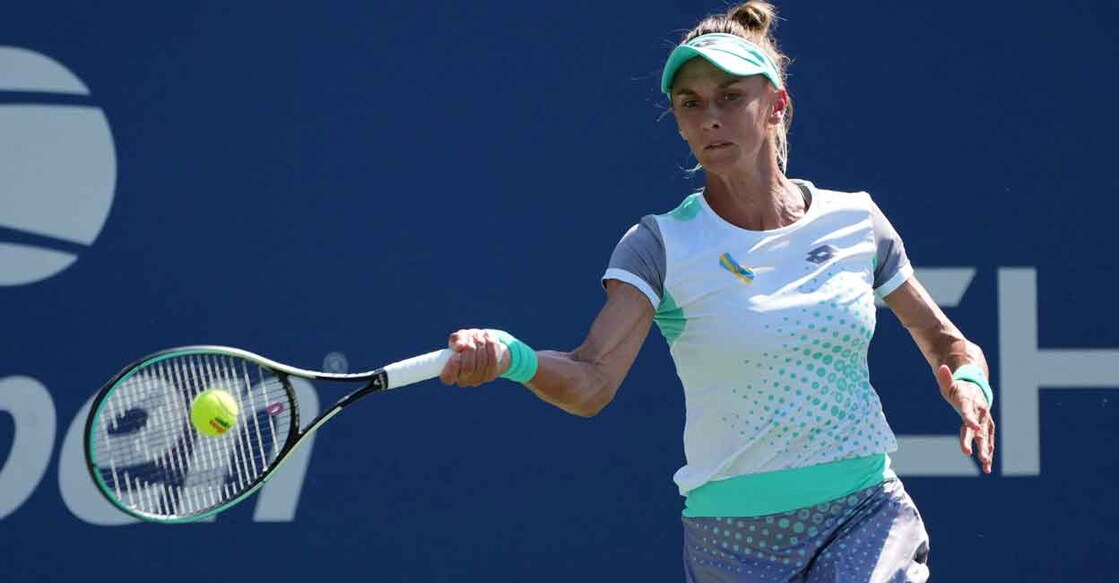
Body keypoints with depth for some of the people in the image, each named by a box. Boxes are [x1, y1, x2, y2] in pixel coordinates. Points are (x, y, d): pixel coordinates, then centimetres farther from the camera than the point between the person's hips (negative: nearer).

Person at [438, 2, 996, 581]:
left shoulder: (854, 221, 4)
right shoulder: (661, 246, -3)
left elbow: (942, 339, 18)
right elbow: (592, 380, -17)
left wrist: (968, 383, -4)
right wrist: (512, 356, -37)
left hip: (865, 512, 1)